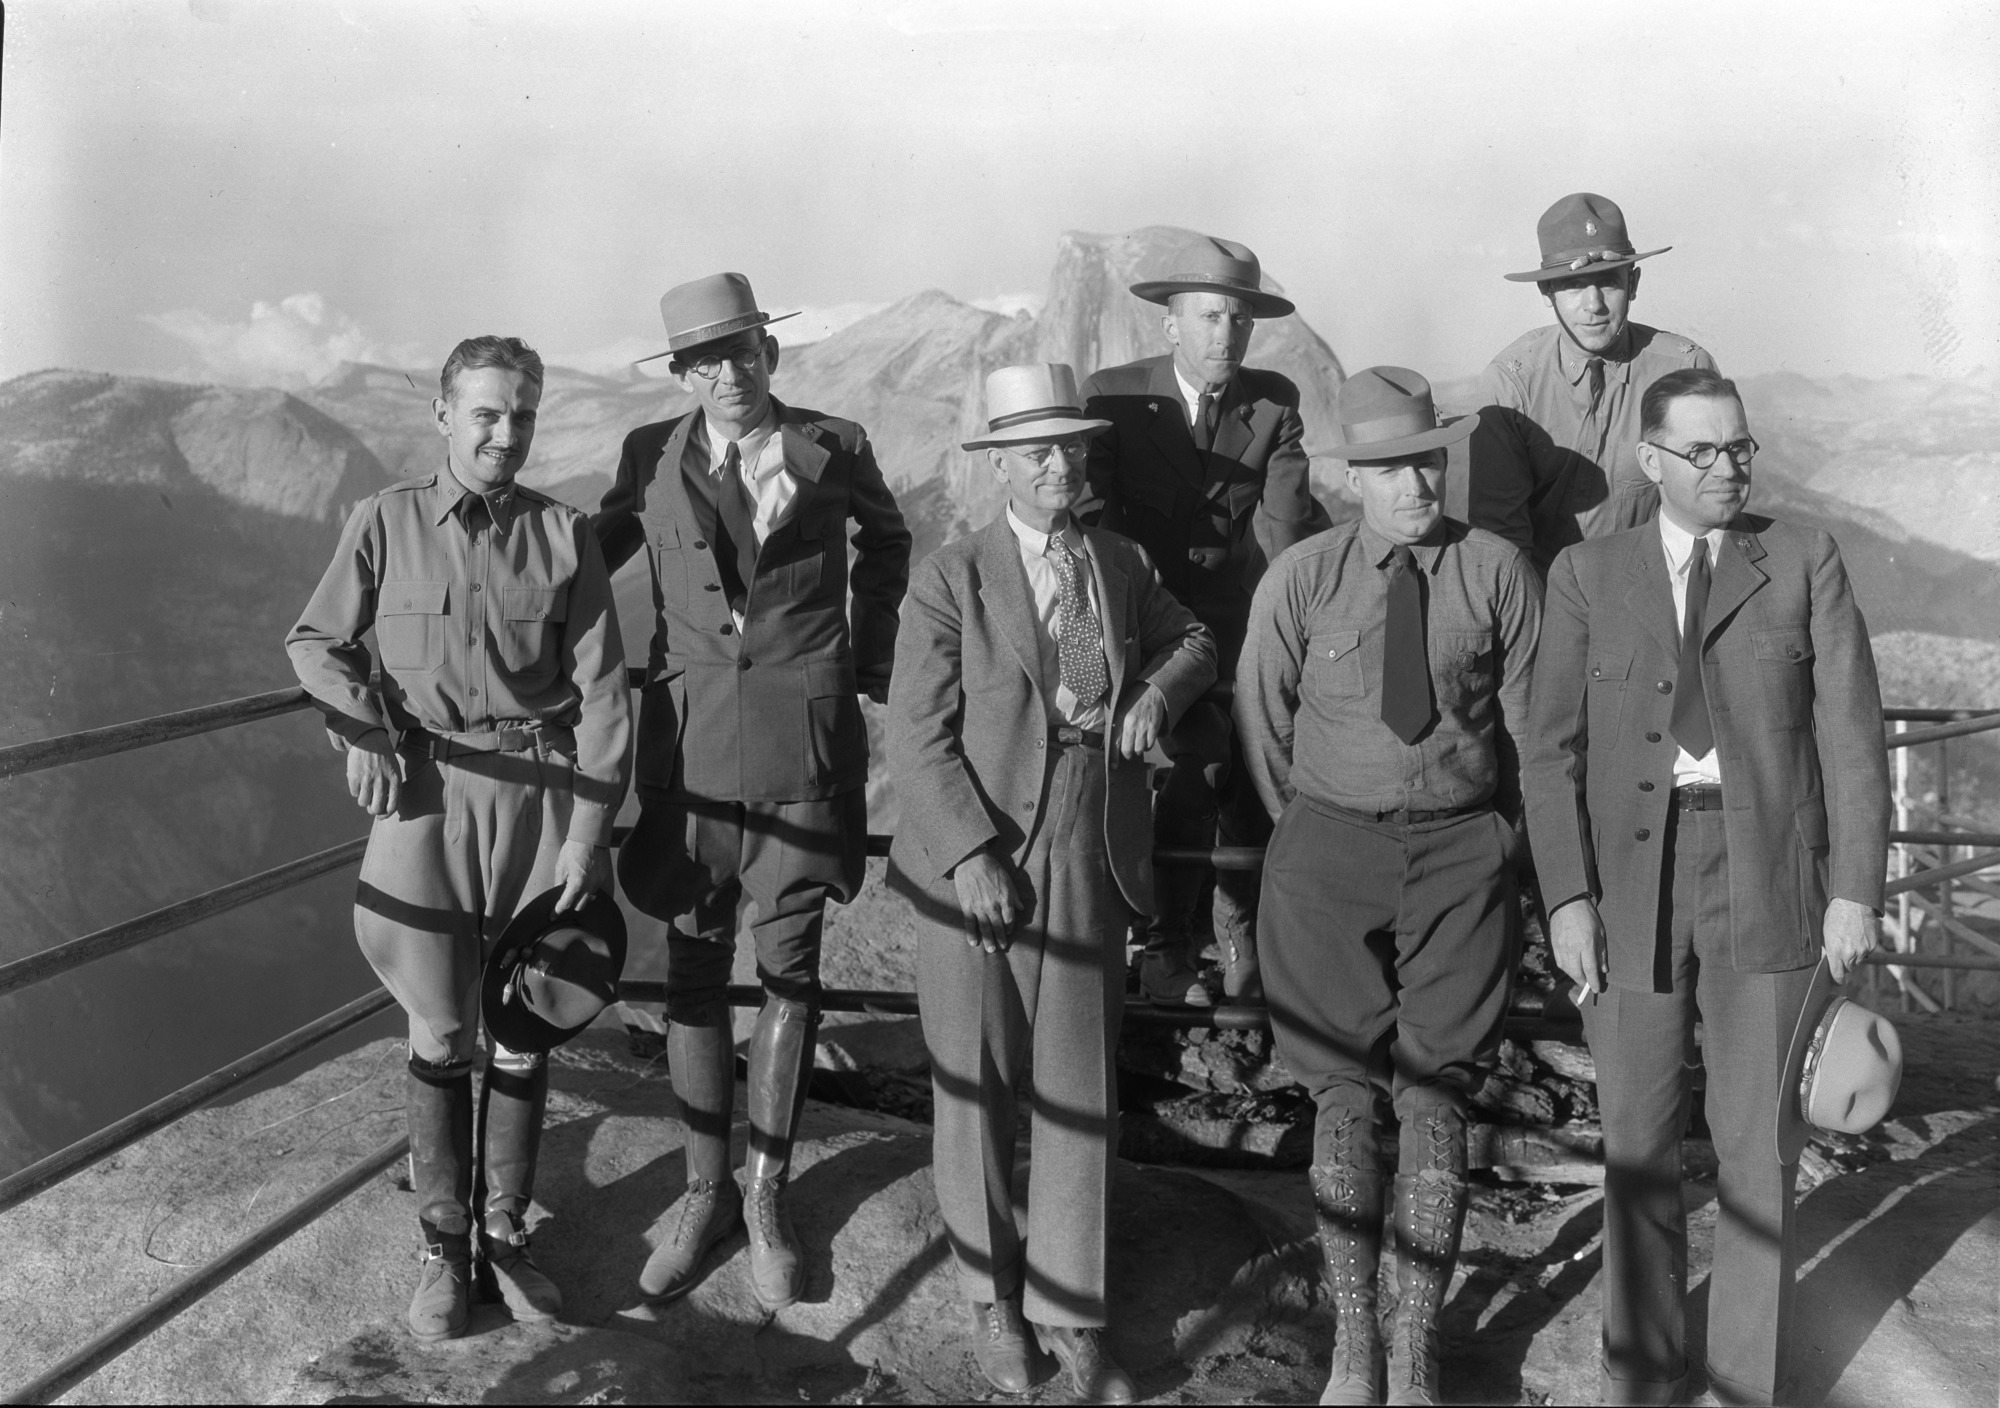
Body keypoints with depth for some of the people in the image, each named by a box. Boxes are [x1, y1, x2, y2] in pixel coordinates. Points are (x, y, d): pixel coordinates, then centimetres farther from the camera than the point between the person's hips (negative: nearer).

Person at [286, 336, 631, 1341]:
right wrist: (361, 734, -5)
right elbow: (316, 642, 11)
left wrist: (589, 832, -7)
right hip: (427, 794, 0)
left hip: (541, 793, 1)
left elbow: (602, 692, -2)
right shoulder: (385, 522, -1)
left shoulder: (564, 535, -1)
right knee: (441, 1037, 5)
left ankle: (504, 1238, 25)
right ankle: (442, 1248, 22)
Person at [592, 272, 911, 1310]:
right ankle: (705, 1193, 21)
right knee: (693, 969, 6)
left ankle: (765, 1197, 18)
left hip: (804, 738, -1)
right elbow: (592, 552, 19)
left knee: (787, 971, 5)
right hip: (688, 735, 1)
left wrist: (871, 658, 17)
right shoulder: (654, 455, 3)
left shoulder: (833, 447, 1)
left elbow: (886, 542, 21)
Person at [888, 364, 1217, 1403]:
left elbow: (1193, 642, 25)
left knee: (1081, 1095, 7)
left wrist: (1161, 686, 3)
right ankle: (991, 1296, 29)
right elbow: (917, 737, -10)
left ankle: (1068, 1311, 22)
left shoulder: (1122, 564, 7)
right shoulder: (951, 578, -7)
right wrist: (973, 854, -18)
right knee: (977, 1088, 9)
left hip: (1090, 866, 3)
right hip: (977, 866, -3)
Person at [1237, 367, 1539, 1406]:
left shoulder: (1498, 572, -3)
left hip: (1462, 851, 0)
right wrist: (1313, 839, 8)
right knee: (1343, 1094, 5)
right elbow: (1261, 720, 5)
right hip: (1330, 849, 0)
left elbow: (1524, 721, 6)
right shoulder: (1299, 579, -4)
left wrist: (1491, 846, 8)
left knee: (1435, 1095, 3)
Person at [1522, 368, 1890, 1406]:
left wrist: (1855, 888, -5)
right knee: (1637, 1144, 8)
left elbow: (1851, 734, 2)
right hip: (1628, 883, 1)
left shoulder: (1805, 563, 5)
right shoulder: (1586, 577, 5)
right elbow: (1554, 748, 2)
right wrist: (1566, 898, -7)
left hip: (1767, 880, 0)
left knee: (1758, 1146, 6)